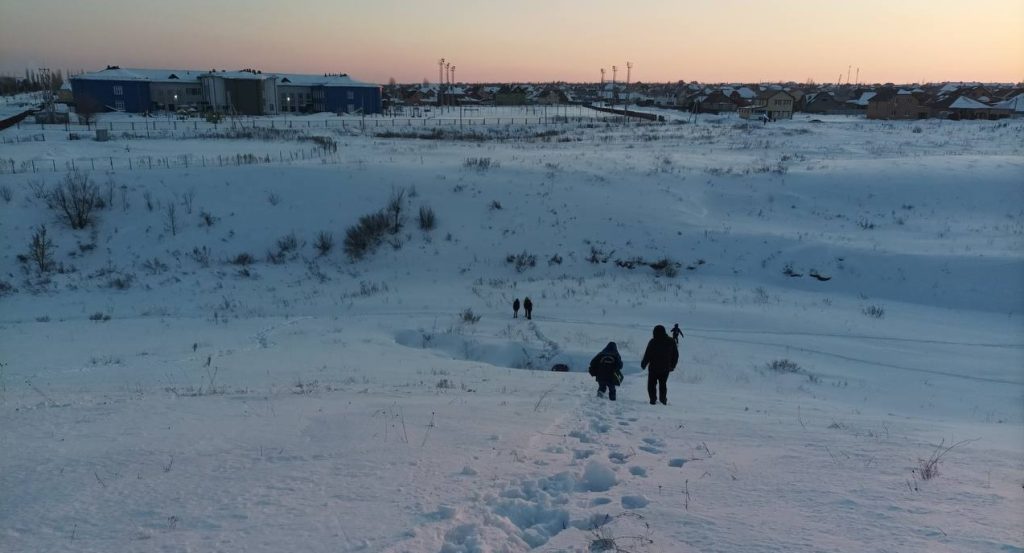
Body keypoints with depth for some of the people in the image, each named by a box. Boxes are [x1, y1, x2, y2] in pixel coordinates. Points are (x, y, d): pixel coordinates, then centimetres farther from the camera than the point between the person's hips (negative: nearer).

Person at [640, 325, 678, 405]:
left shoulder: (653, 342, -12)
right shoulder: (671, 342, 2)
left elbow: (647, 354, -11)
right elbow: (675, 355, 9)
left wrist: (643, 364, 2)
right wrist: (672, 366, 19)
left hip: (654, 368, -4)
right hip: (665, 368, 4)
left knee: (651, 384, 8)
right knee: (663, 384, 18)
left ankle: (653, 399, -1)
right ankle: (663, 399, 15)